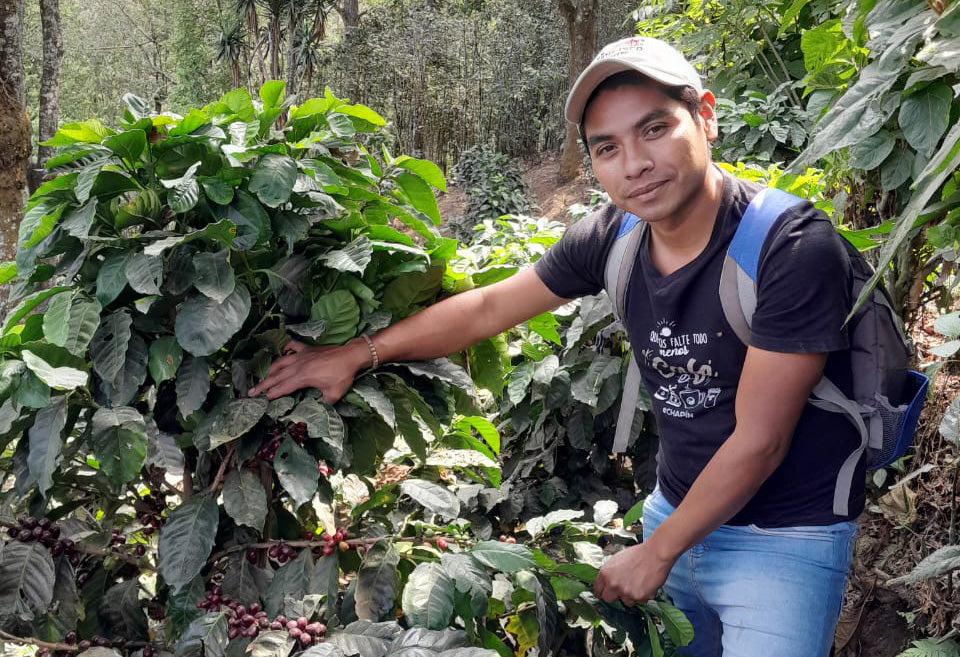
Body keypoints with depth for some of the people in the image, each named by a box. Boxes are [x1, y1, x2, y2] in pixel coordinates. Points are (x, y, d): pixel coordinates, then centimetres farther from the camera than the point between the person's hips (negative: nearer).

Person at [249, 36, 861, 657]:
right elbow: (487, 308, 5)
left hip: (785, 538, -5)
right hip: (677, 508, 5)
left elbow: (758, 441, -21)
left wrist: (657, 553, -11)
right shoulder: (612, 237, -8)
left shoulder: (792, 248, -25)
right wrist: (358, 353, 7)